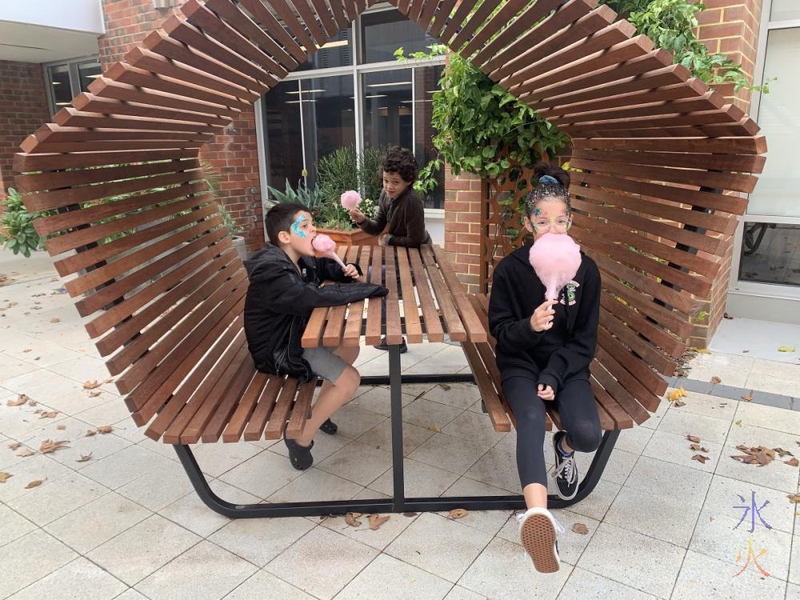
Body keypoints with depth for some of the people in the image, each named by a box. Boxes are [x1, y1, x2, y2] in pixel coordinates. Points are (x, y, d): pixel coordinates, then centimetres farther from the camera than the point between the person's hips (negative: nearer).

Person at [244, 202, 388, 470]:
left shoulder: (299, 260, -1)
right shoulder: (271, 273, -30)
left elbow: (323, 267, 21)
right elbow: (313, 297, -43)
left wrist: (345, 270, -3)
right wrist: (366, 290, -33)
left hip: (298, 334, 10)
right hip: (278, 349, -10)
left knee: (350, 348, 20)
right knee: (349, 380, -15)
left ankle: (319, 410, 31)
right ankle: (300, 437, 2)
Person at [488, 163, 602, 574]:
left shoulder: (585, 269, -4)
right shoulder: (511, 269, -8)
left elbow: (584, 338, -1)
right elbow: (500, 332, -4)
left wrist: (554, 377, -14)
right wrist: (529, 326, -27)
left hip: (568, 366, 2)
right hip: (521, 363, -1)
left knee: (588, 435, -23)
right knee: (531, 418, -34)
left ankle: (564, 448, 16)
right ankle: (538, 516, -48)